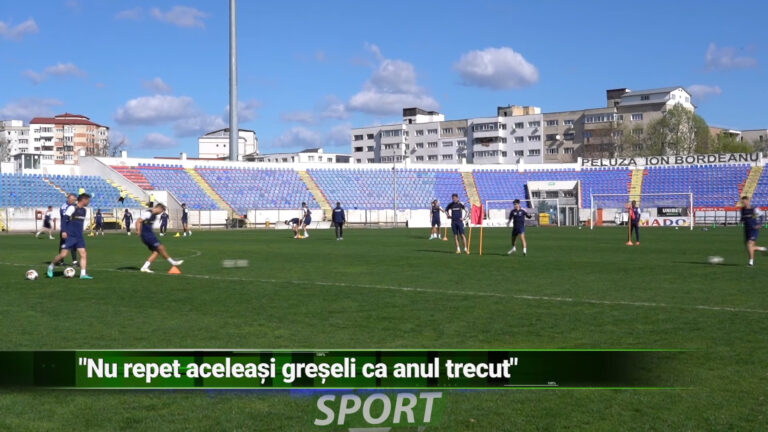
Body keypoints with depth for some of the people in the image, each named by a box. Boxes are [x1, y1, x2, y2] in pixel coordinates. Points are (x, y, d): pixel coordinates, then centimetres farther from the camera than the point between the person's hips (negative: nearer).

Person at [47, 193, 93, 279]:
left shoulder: (84, 210, 12)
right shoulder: (72, 208, -11)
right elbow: (64, 219, -15)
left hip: (79, 237, 7)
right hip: (70, 236, -7)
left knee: (83, 254, -5)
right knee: (63, 254, -5)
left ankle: (83, 274, -6)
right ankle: (51, 266, 18)